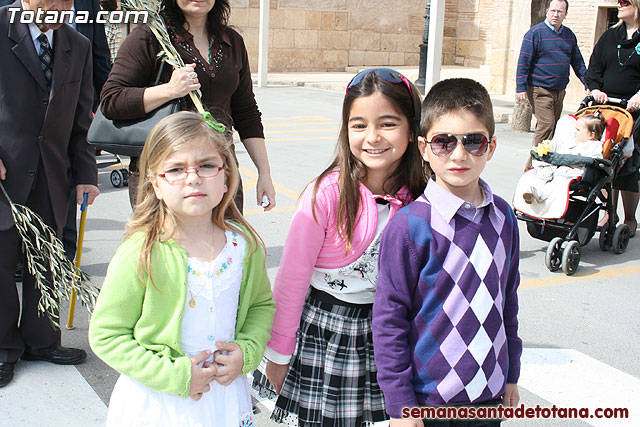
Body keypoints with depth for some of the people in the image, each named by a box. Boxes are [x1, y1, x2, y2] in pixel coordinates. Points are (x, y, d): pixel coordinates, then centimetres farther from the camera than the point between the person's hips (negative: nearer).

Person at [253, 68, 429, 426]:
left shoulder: (418, 198, -7)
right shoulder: (328, 194, -19)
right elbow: (291, 280, -12)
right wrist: (278, 355, -7)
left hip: (380, 331, 3)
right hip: (320, 327, -3)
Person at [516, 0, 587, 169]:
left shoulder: (569, 35, 13)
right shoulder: (535, 33, -6)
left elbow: (578, 62, 20)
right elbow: (524, 61, -8)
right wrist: (521, 87, -14)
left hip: (559, 91, 7)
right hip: (539, 90, -6)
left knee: (553, 126, 7)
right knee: (546, 125, -15)